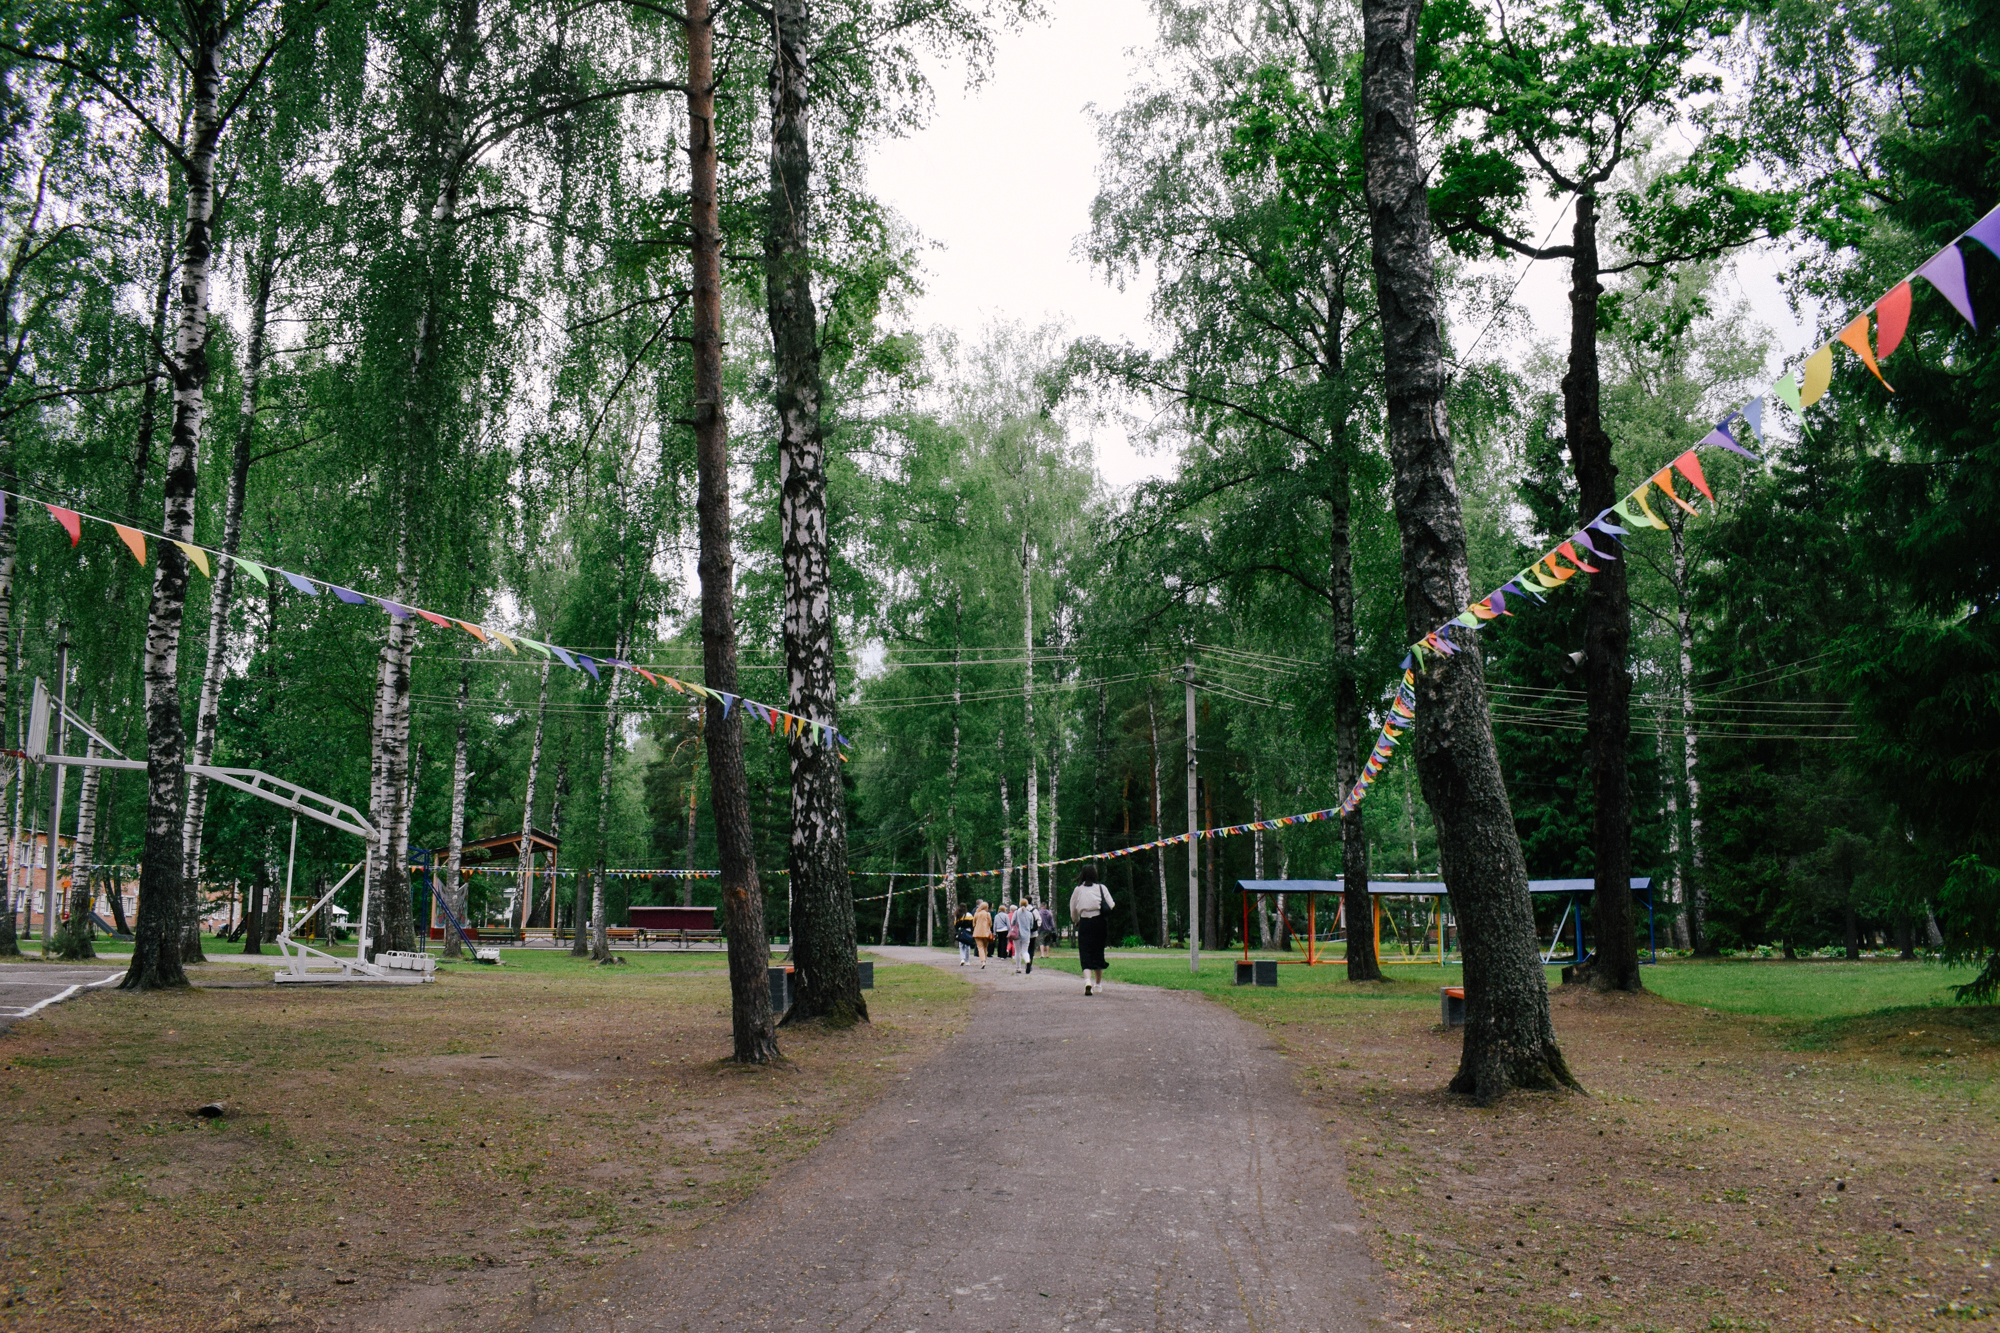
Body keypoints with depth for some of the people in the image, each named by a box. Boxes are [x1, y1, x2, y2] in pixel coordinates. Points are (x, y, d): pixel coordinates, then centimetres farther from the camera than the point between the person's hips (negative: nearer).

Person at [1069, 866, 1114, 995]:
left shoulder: (1077, 890, 5)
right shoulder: (1101, 888, 3)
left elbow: (1073, 911, 10)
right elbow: (1111, 906, -3)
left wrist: (1077, 921, 27)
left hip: (1084, 923, -1)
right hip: (1099, 922, 1)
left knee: (1085, 952, -2)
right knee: (1098, 952, 15)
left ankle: (1087, 980, -25)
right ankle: (1098, 983, 25)